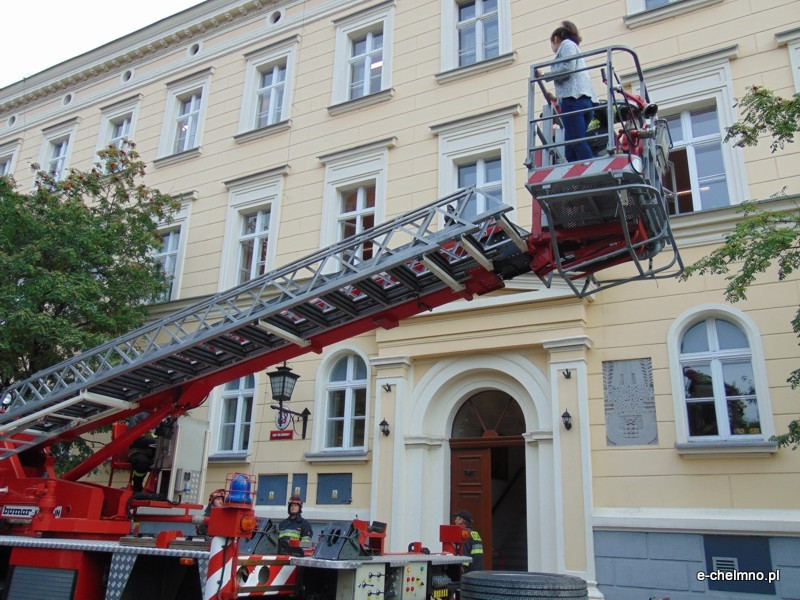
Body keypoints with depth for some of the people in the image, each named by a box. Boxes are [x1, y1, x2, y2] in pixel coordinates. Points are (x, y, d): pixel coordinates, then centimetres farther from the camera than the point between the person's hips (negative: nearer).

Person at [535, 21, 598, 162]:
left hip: (573, 99, -9)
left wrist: (544, 76, -1)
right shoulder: (574, 47, 37)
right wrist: (557, 98, 34)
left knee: (578, 144, -19)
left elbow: (568, 68, -8)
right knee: (570, 151, -1)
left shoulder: (566, 44, 11)